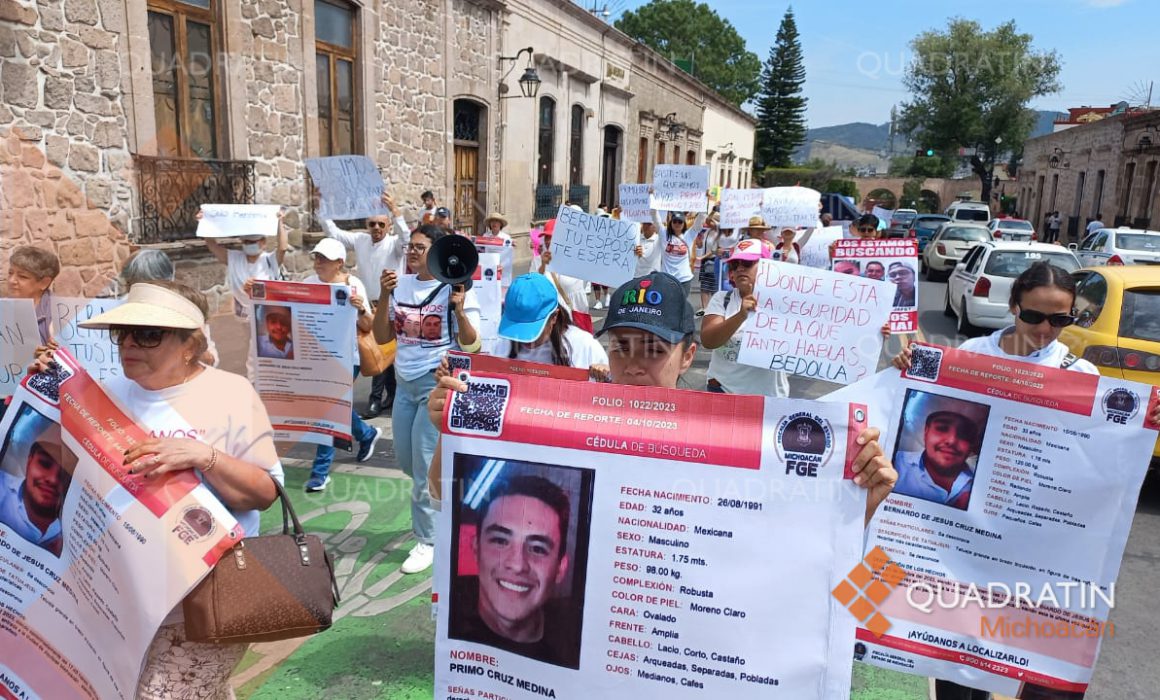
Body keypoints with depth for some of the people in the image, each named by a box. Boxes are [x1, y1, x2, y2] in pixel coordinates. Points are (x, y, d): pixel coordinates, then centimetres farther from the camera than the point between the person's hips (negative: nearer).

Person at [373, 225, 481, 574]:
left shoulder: (455, 288, -12)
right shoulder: (401, 285, 3)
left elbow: (471, 345, -13)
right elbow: (381, 337, 2)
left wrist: (459, 310, -28)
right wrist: (385, 297, -10)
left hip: (438, 383, -6)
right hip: (405, 382, 7)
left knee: (424, 466, -2)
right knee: (406, 462, 18)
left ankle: (426, 542, 16)